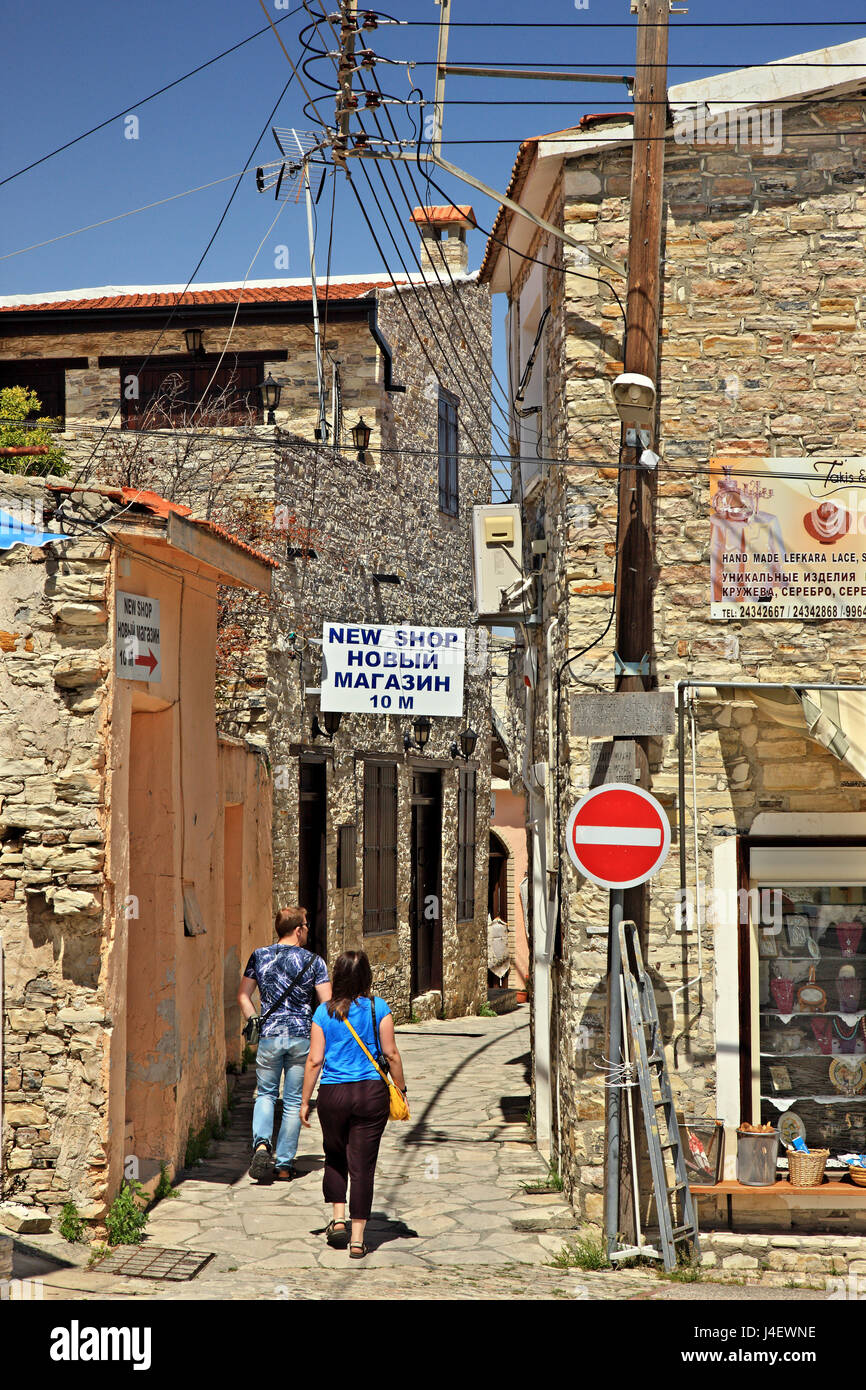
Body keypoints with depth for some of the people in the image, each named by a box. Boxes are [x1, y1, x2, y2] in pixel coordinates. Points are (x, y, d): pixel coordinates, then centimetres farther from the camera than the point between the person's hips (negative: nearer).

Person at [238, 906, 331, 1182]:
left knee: (265, 1094, 16)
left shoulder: (259, 956, 3)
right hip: (302, 1036, -1)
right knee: (293, 1102, 8)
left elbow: (243, 996, 7)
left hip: (269, 1035, 1)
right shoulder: (313, 961, -2)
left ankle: (261, 1144, -9)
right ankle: (284, 1165, 10)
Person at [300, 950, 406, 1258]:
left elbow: (314, 1060, -3)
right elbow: (391, 1054, -3)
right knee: (363, 1164, 4)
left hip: (332, 1094, 1)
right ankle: (357, 1238, 5)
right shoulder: (378, 1008, -4)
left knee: (335, 1157, 23)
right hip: (371, 1093, -1)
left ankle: (338, 1219, 14)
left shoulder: (324, 1012, -3)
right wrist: (400, 1089, 10)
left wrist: (305, 1101, 5)